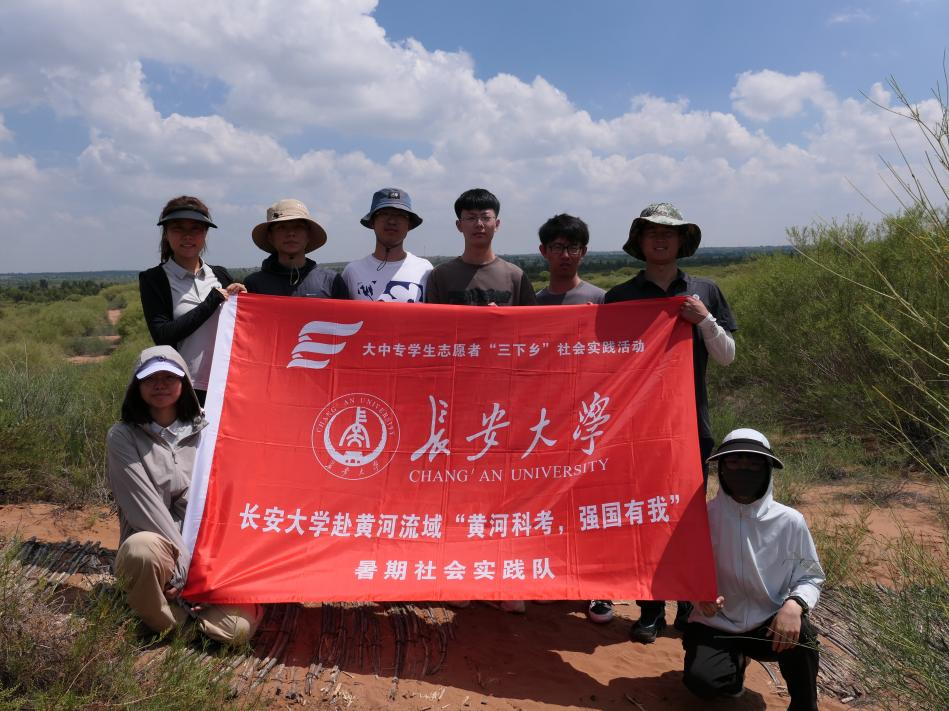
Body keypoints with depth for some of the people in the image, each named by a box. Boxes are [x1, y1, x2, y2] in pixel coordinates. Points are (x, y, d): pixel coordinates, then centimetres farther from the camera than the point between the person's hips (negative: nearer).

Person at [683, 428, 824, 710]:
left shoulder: (789, 521, -12)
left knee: (798, 631, -33)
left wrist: (794, 604, -25)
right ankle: (735, 661, 13)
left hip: (769, 622, 0)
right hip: (716, 624, 0)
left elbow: (810, 577, -3)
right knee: (701, 681, -25)